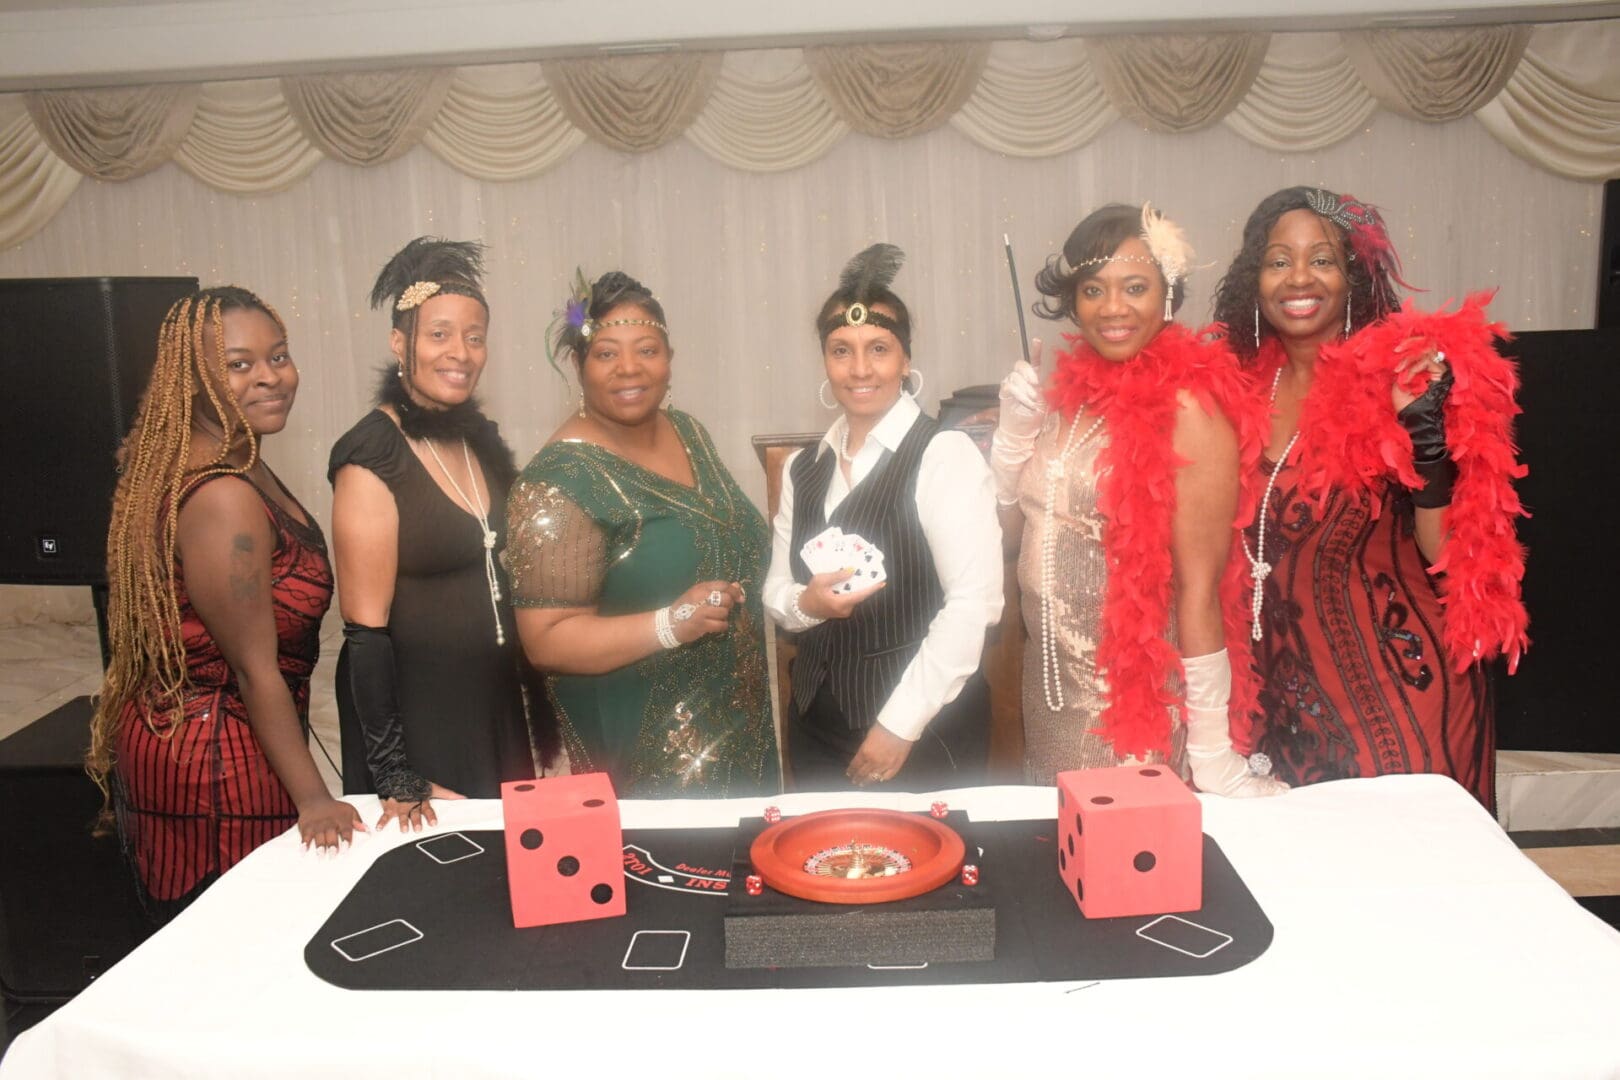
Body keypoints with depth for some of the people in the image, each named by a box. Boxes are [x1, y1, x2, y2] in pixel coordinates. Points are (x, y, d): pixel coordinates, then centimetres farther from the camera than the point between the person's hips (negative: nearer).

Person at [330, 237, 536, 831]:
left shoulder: (480, 438, 5)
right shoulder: (371, 459, -16)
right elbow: (366, 629, -17)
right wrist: (396, 778, -18)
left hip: (496, 705, 7)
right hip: (413, 710, -6)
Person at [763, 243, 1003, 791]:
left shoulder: (946, 455, -11)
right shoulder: (802, 469, 8)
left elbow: (974, 602, -17)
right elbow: (776, 589, 13)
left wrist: (900, 724, -17)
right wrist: (806, 603, -11)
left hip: (924, 729, -5)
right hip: (818, 721, 5)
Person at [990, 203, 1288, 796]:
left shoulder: (1187, 409, -16)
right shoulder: (1072, 387, 3)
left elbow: (1199, 587, -17)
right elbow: (1014, 528, 11)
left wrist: (1212, 756, -15)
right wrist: (1014, 429, -5)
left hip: (1138, 703, -6)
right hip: (1049, 689, 6)